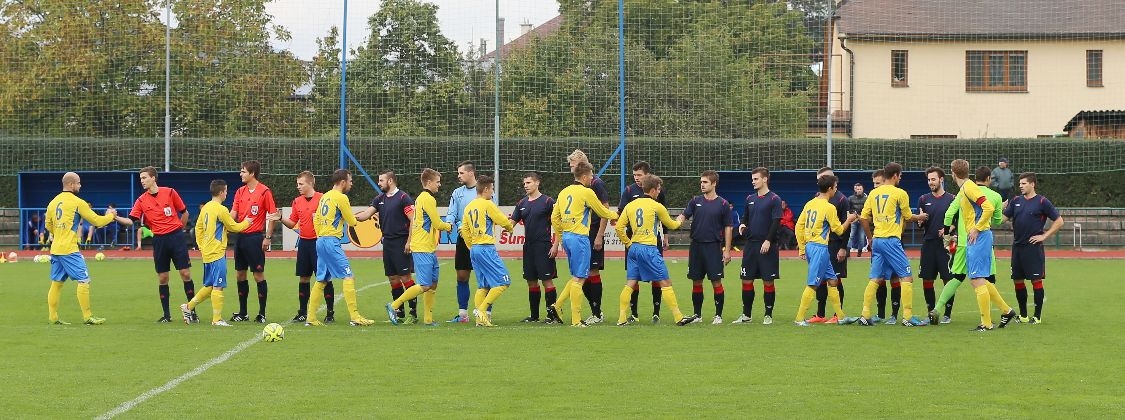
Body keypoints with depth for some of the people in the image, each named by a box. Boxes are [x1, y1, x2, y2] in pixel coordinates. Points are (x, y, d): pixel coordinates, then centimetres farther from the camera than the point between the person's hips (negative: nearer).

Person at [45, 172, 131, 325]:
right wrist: (110, 216, 15)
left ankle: (53, 317, 12)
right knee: (83, 281, -3)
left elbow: (48, 226, 20)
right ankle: (87, 316, -3)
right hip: (69, 249, -7)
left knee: (56, 283, 11)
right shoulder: (77, 202, -8)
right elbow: (97, 221, -3)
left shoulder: (53, 202, 10)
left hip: (55, 248, 7)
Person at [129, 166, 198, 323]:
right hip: (159, 239, 2)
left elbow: (185, 213, 8)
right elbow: (131, 220, -4)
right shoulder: (142, 200, 4)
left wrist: (178, 230, 7)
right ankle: (166, 315, 10)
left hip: (176, 237, -2)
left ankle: (192, 311, 4)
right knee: (162, 278, 3)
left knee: (185, 273, -4)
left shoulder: (169, 192, -1)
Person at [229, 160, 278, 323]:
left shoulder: (264, 191, -8)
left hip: (255, 237, -7)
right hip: (240, 236, 7)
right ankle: (242, 313, 18)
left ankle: (262, 314, 3)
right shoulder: (240, 191, 11)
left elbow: (272, 215, -7)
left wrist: (267, 237, -10)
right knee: (240, 274, 9)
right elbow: (233, 214, 8)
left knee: (258, 275, -3)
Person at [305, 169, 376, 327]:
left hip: (320, 241, 9)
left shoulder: (325, 197, 15)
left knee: (321, 280, 12)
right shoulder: (341, 198, -10)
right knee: (349, 277, -9)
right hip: (332, 241, -9)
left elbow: (316, 219, 18)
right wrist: (357, 219, 18)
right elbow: (352, 221, -4)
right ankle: (355, 316, -13)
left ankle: (311, 318, 11)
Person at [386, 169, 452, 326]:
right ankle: (394, 306, -5)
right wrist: (449, 226, 7)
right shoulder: (428, 199, -12)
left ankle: (428, 319, 11)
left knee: (433, 284, 10)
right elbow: (438, 224, -12)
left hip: (428, 249, 10)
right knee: (424, 286, -11)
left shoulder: (421, 198, 18)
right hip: (423, 249, -10)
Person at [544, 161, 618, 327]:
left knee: (576, 278, 17)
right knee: (579, 279, -4)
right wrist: (615, 215, 24)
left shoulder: (564, 192, 12)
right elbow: (603, 212, 4)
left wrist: (560, 236, 24)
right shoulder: (587, 192, -9)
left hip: (566, 237, 8)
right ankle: (576, 320, -4)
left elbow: (554, 218, 14)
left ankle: (555, 306, 11)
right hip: (579, 238, -8)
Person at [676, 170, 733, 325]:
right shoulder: (696, 201, 8)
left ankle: (718, 315, 5)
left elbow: (728, 228, 0)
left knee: (716, 281, -4)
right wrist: (677, 221, -25)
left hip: (714, 247, -3)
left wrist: (727, 250, -4)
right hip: (696, 246, 3)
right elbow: (684, 215, -2)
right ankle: (697, 314, 18)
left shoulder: (723, 204, -1)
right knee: (696, 281, 8)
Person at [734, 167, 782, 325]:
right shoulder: (750, 198, 13)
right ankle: (746, 315, 14)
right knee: (746, 280, 6)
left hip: (767, 246, -6)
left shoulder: (774, 199, -5)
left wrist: (768, 241, -18)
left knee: (768, 281, -1)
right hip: (750, 244, 6)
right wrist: (742, 225, -1)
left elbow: (776, 222, -10)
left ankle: (768, 315, 7)